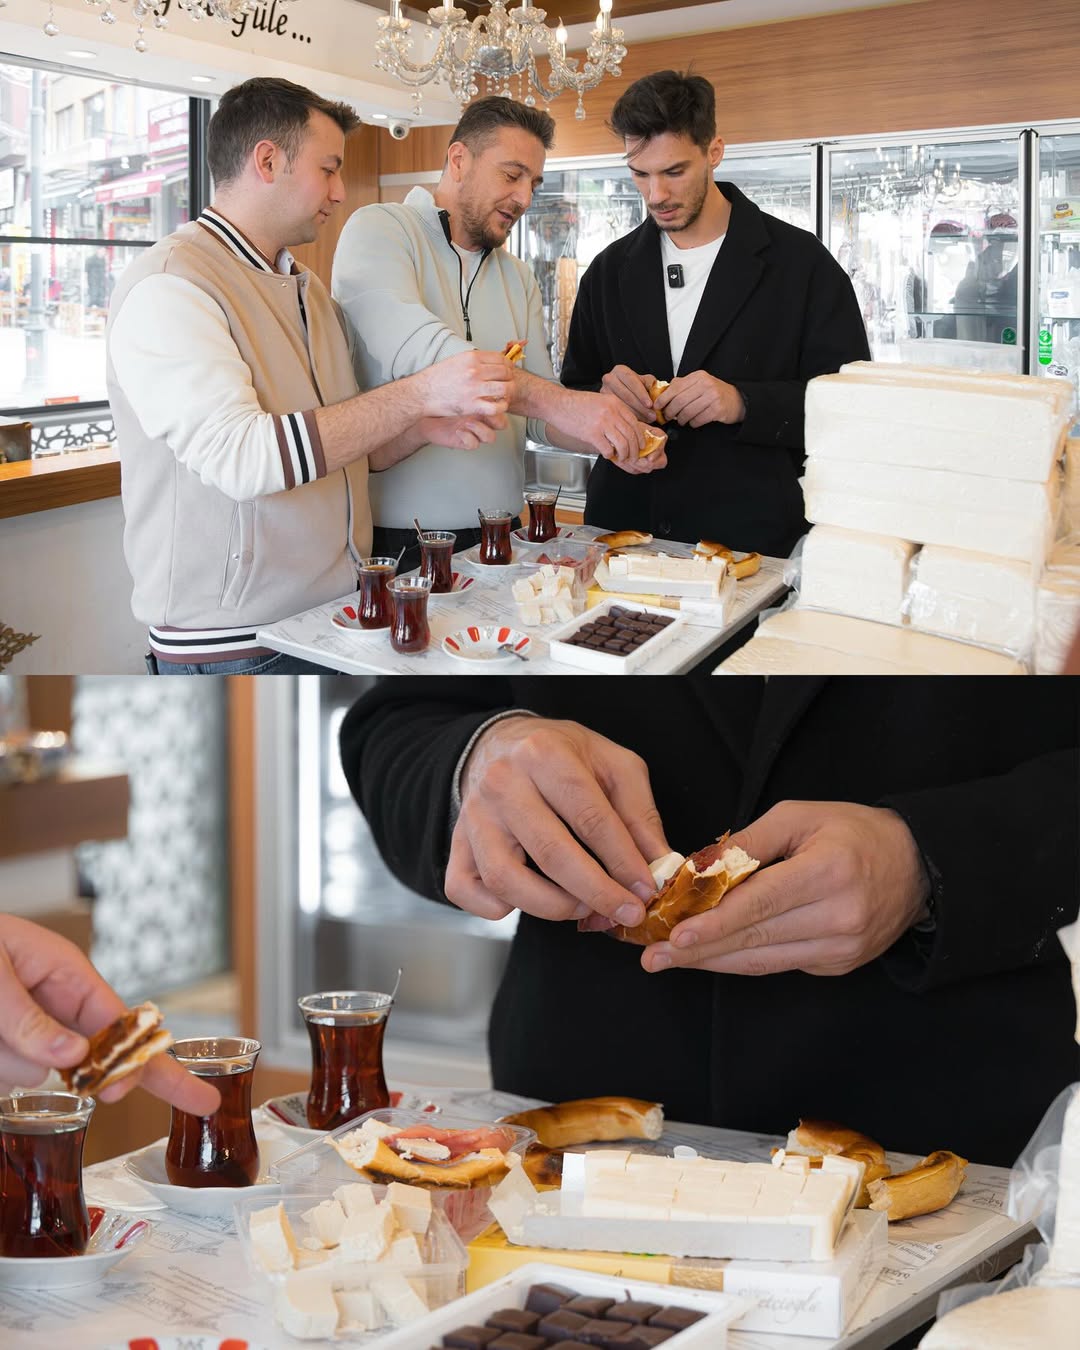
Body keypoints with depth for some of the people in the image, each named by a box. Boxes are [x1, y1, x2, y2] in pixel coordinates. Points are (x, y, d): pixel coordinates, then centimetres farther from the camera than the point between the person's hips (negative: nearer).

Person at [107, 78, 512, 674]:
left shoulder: (308, 290, 16)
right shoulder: (167, 287, -13)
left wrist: (426, 427, -1)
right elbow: (240, 457, -25)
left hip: (337, 623, 8)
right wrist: (420, 394, -23)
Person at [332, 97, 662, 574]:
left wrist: (614, 436, -8)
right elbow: (412, 348, -23)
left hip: (495, 536, 6)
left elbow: (540, 415, 14)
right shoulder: (378, 230, -5)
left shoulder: (518, 278, 17)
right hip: (396, 537, -6)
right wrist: (558, 401, -30)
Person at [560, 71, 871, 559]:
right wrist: (606, 396, -5)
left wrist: (744, 403, -17)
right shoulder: (611, 271, 14)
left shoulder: (800, 262, 1)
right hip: (625, 528, 3)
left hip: (751, 534, -3)